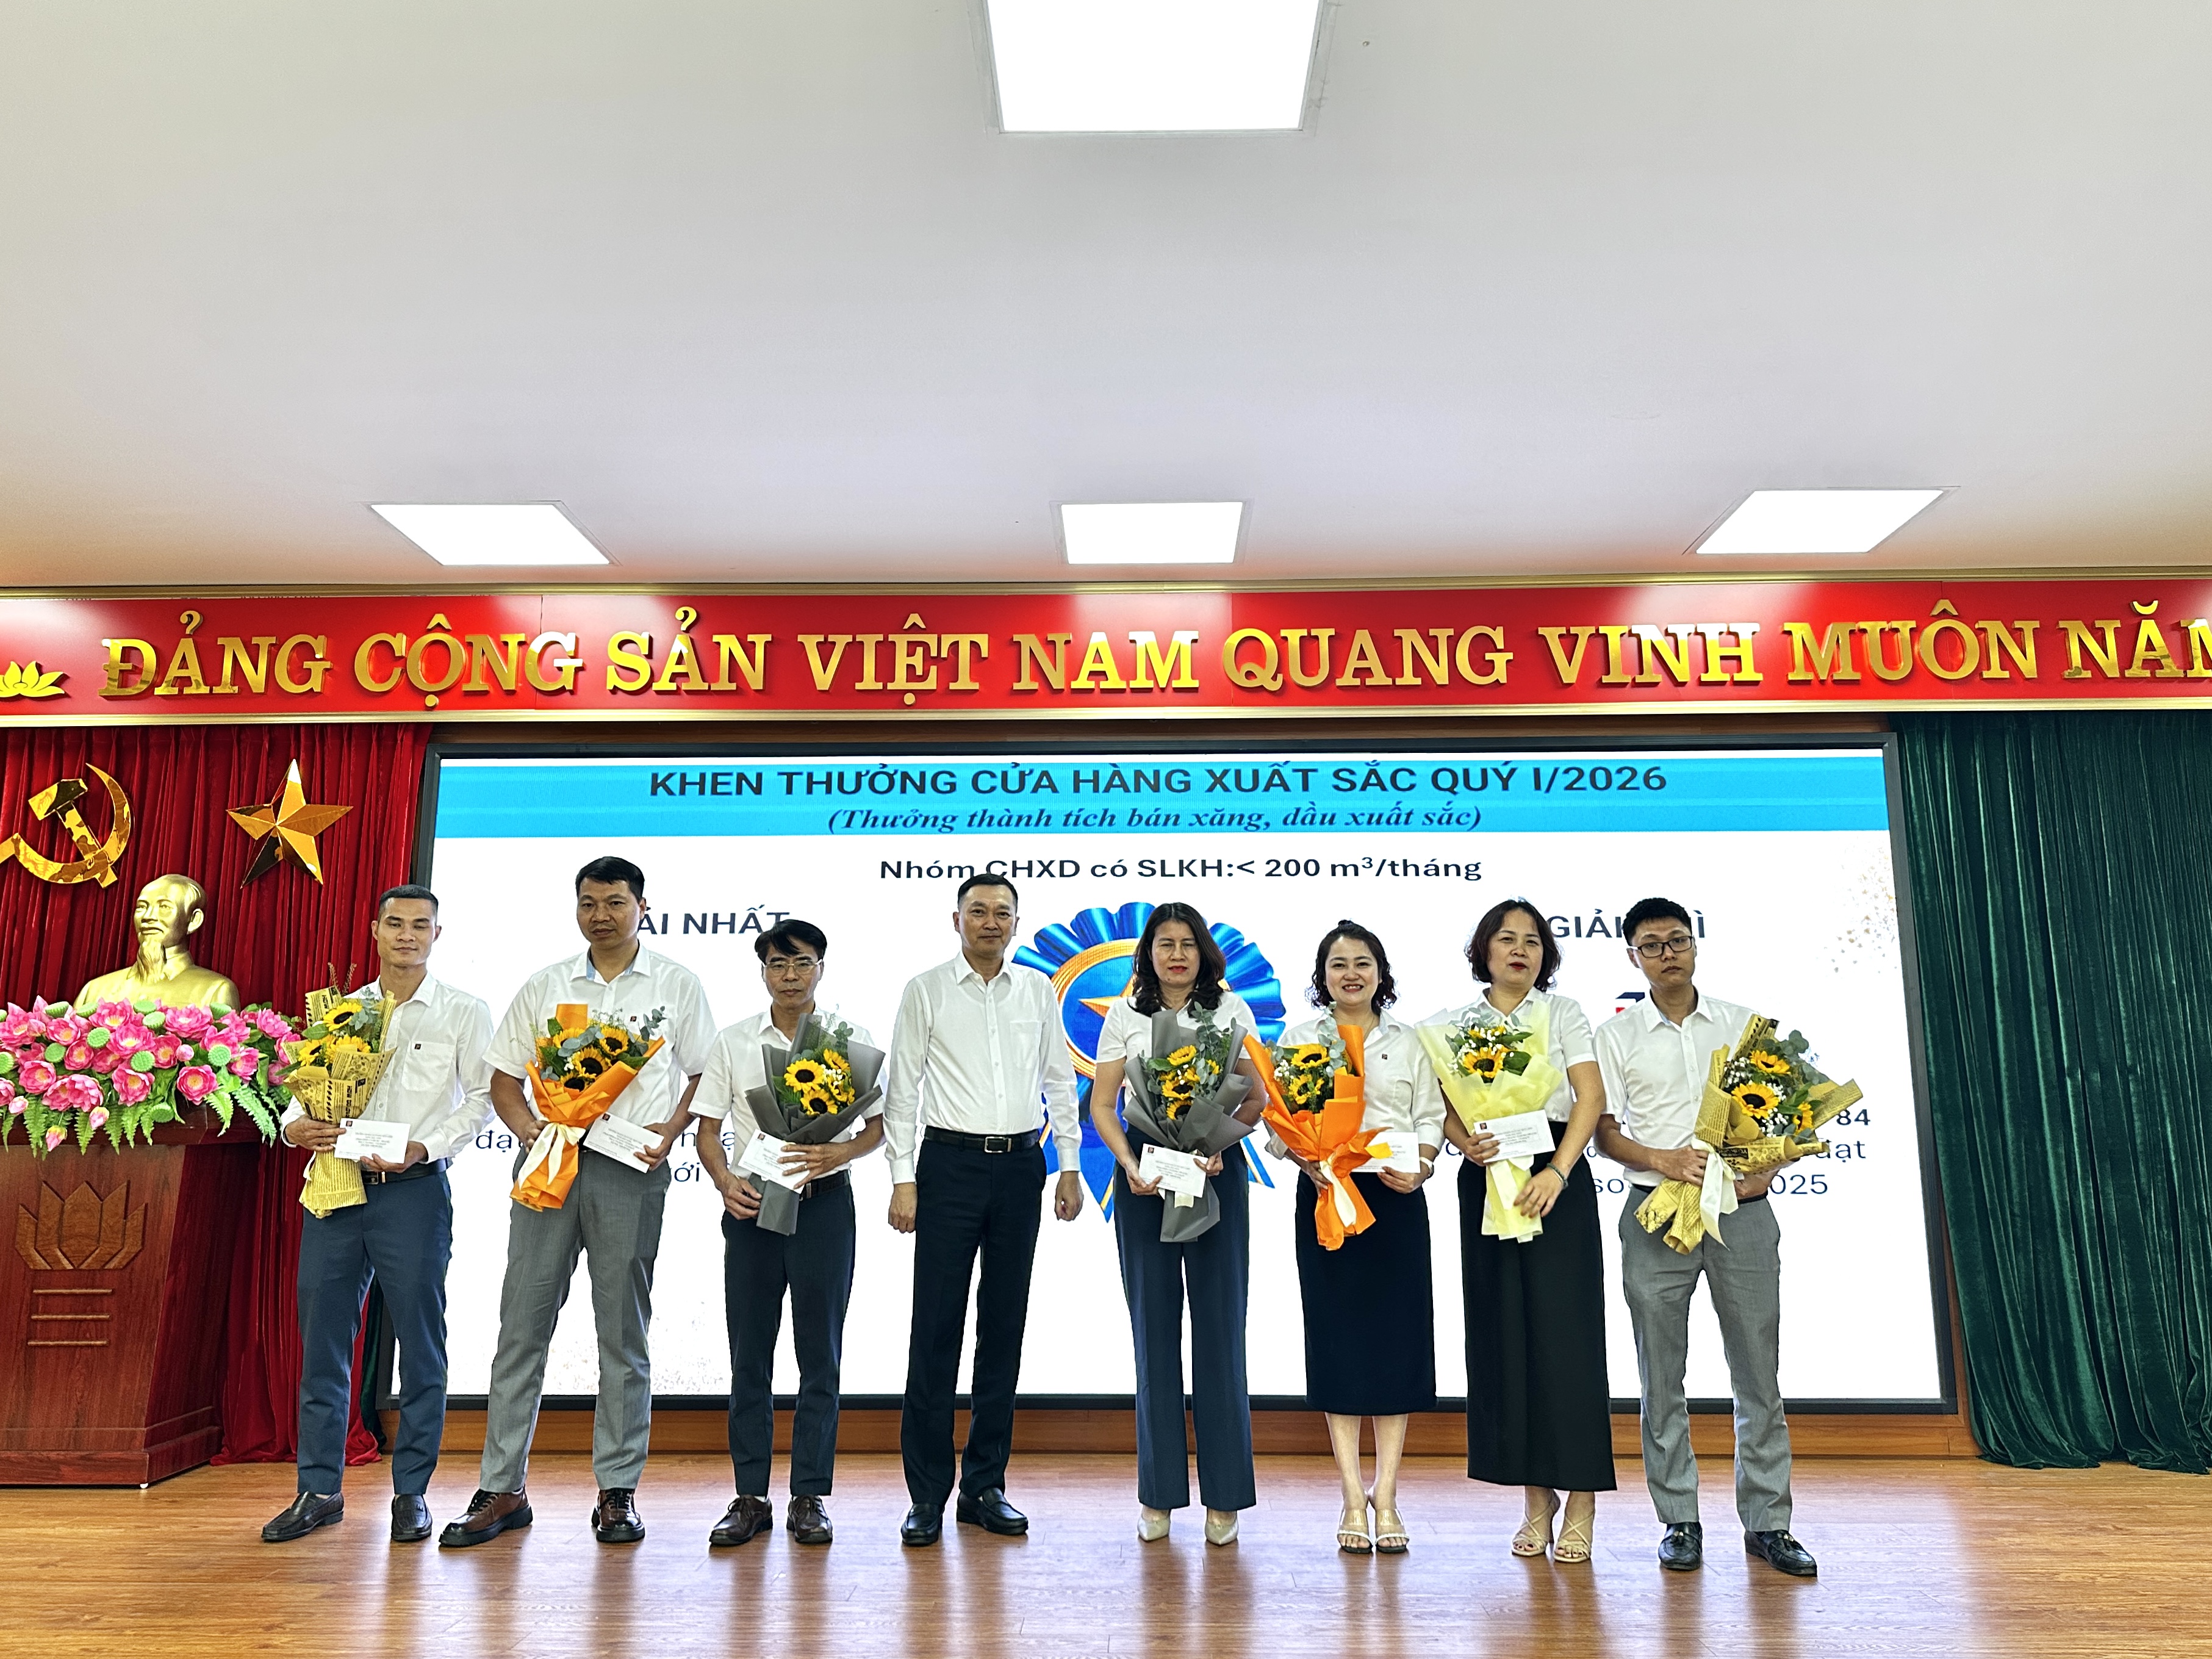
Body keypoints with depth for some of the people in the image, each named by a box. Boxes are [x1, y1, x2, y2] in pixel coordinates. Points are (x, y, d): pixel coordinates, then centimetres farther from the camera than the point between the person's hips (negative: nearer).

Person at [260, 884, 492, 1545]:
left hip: (415, 1190, -4)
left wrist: (423, 1147, -14)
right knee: (323, 1340, 7)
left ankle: (411, 1492, 14)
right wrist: (295, 1125, -6)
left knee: (420, 1343, 2)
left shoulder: (463, 1012, 2)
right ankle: (320, 1490, 20)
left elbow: (484, 1096, -3)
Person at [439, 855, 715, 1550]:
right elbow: (504, 1079, 13)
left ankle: (618, 1492, 14)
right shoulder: (543, 986, 10)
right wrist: (528, 1130, -5)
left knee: (623, 1331, 4)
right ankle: (502, 1488, 14)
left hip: (630, 1168, -2)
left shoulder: (677, 984, 4)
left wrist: (670, 1133, -10)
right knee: (522, 1324, 3)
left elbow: (705, 1075, 6)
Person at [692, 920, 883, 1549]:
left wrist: (839, 1153, -16)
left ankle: (810, 1497, 14)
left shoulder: (850, 1038, 1)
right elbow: (708, 1131, 6)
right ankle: (751, 1497, 16)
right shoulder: (733, 1043, 5)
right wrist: (725, 1181, -12)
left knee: (820, 1353, 4)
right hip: (751, 1203, 2)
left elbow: (877, 1126, 4)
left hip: (824, 1202, -1)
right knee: (749, 1354, 6)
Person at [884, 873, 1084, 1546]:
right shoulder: (926, 990, 2)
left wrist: (1070, 1166, 6)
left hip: (1020, 1164, 3)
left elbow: (1060, 1082, 13)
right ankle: (926, 1496, 8)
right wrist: (903, 1180, -6)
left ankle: (985, 1486, 20)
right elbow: (903, 1088, 0)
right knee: (935, 1330, -2)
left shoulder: (1038, 990, 10)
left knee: (1004, 1328, 8)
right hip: (951, 1162, -3)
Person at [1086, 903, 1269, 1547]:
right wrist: (1129, 1163, -13)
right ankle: (1159, 1493, 14)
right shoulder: (1124, 1016, 8)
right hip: (1144, 1174, 1)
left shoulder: (1231, 1010, 7)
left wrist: (1219, 1144, -14)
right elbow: (1101, 1104, 3)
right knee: (1154, 1325, 5)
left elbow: (1256, 1096, 3)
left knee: (1219, 1324, 1)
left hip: (1217, 1172, -1)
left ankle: (1224, 1494, 10)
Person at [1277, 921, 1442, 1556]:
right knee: (1337, 1337, 1)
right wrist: (1312, 1166, -16)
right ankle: (1353, 1499, 10)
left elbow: (1432, 1119, 5)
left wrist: (1420, 1165, -14)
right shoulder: (1297, 1041, 7)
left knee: (1396, 1337, 1)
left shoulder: (1408, 1043, 10)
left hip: (1397, 1200, 1)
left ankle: (1386, 1498, 12)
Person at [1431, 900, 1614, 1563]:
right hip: (1487, 1181, 2)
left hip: (1559, 1177, -2)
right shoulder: (1455, 1024, 11)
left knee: (1564, 1328, -5)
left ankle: (1581, 1503, 3)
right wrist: (1467, 1143, -17)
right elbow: (1445, 1106, 6)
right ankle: (1537, 1496, 13)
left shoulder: (1563, 1011, 5)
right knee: (1503, 1333, 3)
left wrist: (1557, 1173, -18)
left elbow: (1591, 1097, -5)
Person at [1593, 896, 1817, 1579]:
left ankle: (1766, 1522, 16)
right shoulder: (1616, 1034, 4)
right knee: (1662, 1376, 4)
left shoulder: (1745, 1023, 9)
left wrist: (1766, 1168, -5)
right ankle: (1679, 1522, 14)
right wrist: (1663, 1160, -16)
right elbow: (1605, 1132, 1)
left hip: (1742, 1210, 1)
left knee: (1758, 1372, 5)